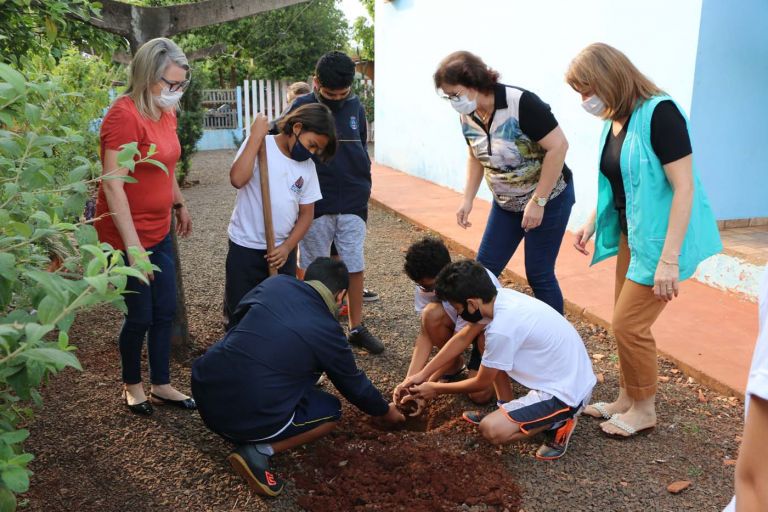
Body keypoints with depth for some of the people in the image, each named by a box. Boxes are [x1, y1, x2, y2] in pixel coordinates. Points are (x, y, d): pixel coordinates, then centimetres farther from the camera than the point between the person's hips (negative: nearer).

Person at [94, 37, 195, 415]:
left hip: (160, 232, 8)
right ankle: (132, 384, 30)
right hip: (129, 236, -8)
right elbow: (112, 185, -24)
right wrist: (133, 247, -26)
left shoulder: (165, 112, 5)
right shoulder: (125, 115, -20)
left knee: (165, 311, 14)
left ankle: (161, 385, 30)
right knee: (140, 316, 6)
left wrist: (179, 204, 28)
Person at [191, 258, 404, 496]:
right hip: (250, 418, -6)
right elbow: (355, 386, 12)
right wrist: (385, 412, 31)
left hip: (204, 390, 6)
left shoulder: (276, 282, 5)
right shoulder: (329, 332, -3)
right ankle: (259, 451, -2)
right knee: (331, 410, 15)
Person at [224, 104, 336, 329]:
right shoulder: (259, 145, -11)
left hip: (283, 251, 4)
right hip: (245, 247, -4)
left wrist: (287, 247, -6)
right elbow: (237, 179, -29)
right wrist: (256, 136, -26)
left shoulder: (308, 167, 3)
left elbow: (306, 214, 6)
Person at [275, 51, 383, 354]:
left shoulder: (356, 107, 4)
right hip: (315, 205, -2)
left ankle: (357, 328, 18)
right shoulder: (302, 108, -6)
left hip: (352, 204, 3)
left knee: (355, 267, 6)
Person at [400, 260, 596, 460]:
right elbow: (463, 338, 9)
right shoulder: (500, 297, -5)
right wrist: (422, 374, 10)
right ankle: (508, 412, 18)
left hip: (567, 393, -9)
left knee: (491, 430, -20)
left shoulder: (501, 330, -29)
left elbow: (481, 383, -11)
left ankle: (559, 422, 1)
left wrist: (436, 389, 4)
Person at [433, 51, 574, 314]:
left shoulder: (521, 103, -25)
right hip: (506, 203, 7)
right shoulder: (468, 116, -4)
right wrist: (467, 200, 3)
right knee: (484, 269, 6)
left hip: (549, 198, -6)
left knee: (538, 274, -3)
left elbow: (558, 146, -24)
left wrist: (537, 201, -24)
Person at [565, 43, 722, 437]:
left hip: (660, 238, -8)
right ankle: (627, 400, 29)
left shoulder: (659, 113, -20)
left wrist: (669, 259, -25)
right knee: (626, 323, 13)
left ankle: (644, 410, 18)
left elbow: (685, 187, -22)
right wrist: (591, 223, 11)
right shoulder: (614, 120, 4)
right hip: (631, 235, 8)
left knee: (628, 324, -3)